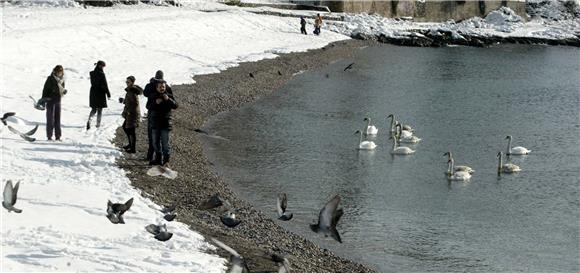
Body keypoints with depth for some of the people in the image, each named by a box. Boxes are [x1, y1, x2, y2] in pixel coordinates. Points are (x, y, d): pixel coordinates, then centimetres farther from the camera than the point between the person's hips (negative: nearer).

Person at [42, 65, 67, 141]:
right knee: (50, 118, -4)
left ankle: (58, 136, 13)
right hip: (51, 100, -6)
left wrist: (64, 91, -3)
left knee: (57, 118, 9)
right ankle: (49, 136, 0)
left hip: (58, 100, 6)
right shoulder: (50, 79, -9)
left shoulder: (62, 80, 9)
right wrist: (44, 98, -13)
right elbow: (45, 89, -8)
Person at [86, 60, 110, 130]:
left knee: (94, 109, 13)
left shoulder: (92, 73, 1)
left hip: (93, 93, 5)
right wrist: (108, 94, -6)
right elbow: (104, 85, -14)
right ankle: (98, 124, 10)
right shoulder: (101, 74, -16)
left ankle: (89, 120, -10)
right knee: (100, 109, 8)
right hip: (100, 94, -5)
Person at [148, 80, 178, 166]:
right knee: (156, 142, 11)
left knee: (165, 143, -5)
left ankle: (166, 160, 2)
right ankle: (158, 159, 22)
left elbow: (175, 106, -12)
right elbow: (150, 108, -5)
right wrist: (155, 103, -23)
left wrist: (168, 99, -27)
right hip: (155, 123, 3)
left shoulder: (169, 96, 1)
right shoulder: (153, 97, 5)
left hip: (165, 123, -3)